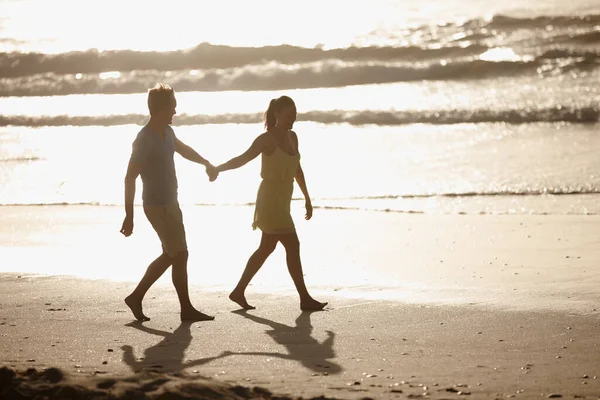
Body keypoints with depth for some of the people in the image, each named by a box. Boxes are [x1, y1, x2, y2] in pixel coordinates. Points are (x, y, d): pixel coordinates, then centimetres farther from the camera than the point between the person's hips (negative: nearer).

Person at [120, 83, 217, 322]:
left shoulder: (166, 132, 5)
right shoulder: (144, 140, -21)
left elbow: (183, 149, 28)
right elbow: (130, 179, -20)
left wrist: (207, 164, 36)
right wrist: (129, 216, -21)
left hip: (170, 204, 9)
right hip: (158, 207, -9)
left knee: (170, 255, 14)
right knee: (180, 255, -2)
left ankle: (136, 297, 19)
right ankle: (186, 309, 8)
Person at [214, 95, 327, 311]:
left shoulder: (292, 137, 10)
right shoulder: (267, 139, -13)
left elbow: (297, 169, 18)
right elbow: (243, 159, -16)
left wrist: (307, 197, 20)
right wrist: (217, 169, -25)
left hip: (282, 202, 9)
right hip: (270, 200, -9)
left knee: (266, 248, 14)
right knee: (292, 246, -8)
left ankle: (239, 291, 23)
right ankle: (305, 298, -2)